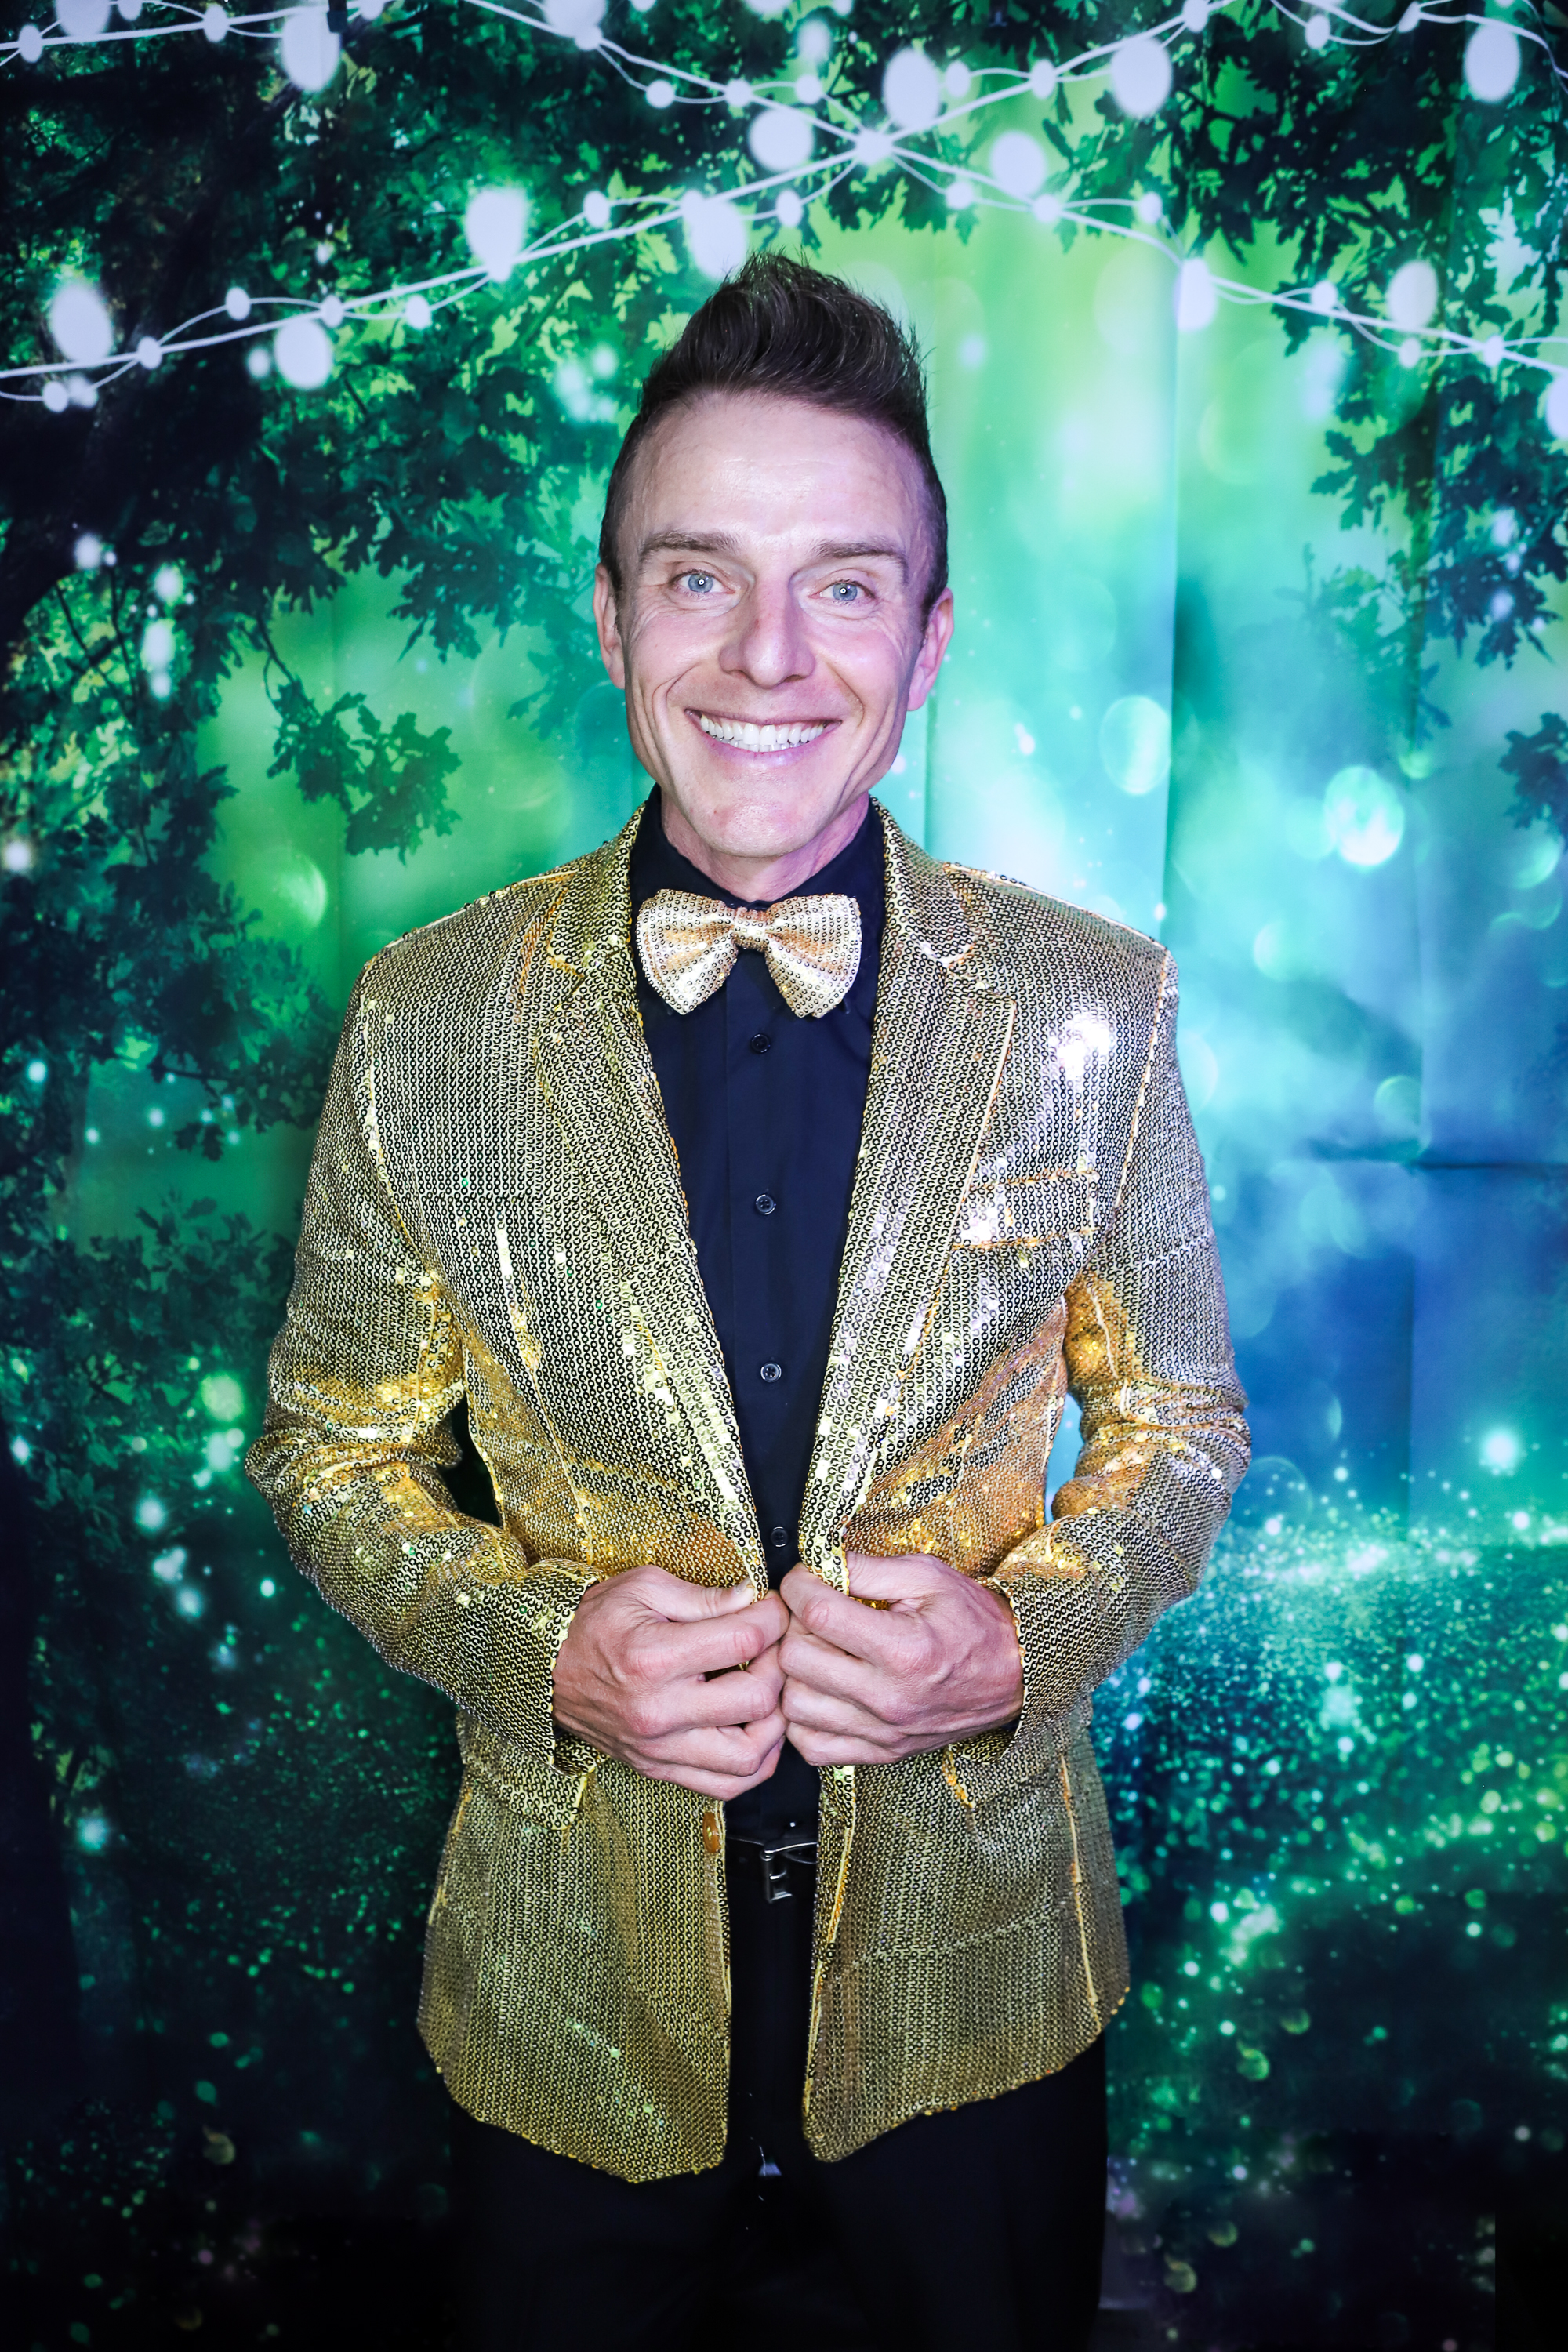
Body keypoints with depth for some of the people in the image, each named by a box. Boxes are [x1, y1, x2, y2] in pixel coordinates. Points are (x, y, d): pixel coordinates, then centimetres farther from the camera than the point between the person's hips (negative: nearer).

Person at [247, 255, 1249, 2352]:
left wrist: (1027, 1629, -18)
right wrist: (538, 1641, -18)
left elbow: (1180, 1419, 1)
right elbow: (331, 1449, -1)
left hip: (975, 1968, 1)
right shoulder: (427, 1022, -11)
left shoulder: (1094, 1009, -11)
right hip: (575, 1985, 0)